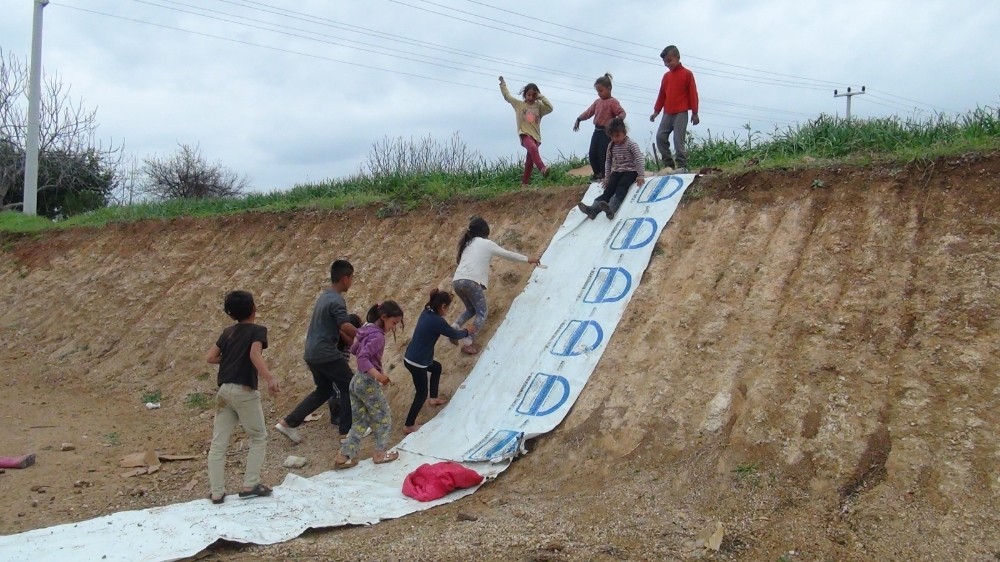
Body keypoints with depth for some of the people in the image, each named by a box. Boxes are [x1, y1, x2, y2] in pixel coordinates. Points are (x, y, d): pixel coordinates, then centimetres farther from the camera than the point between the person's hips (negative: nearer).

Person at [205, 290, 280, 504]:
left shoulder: (228, 332, 14)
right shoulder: (257, 330, -3)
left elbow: (210, 357, 12)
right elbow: (255, 354, -22)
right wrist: (269, 378, -34)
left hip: (224, 390, 6)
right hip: (244, 391, -6)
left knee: (218, 443, 7)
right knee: (259, 438, 11)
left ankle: (216, 493, 9)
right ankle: (250, 486, 6)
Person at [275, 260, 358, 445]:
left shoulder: (324, 296, 14)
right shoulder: (337, 300, -16)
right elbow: (345, 326, -29)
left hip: (312, 353, 9)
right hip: (326, 354, -9)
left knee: (323, 390, 21)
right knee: (350, 387, 5)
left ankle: (288, 422, 18)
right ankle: (346, 431, 10)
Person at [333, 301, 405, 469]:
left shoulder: (366, 329, 7)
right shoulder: (377, 336, -20)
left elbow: (354, 350, 18)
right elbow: (363, 357, -30)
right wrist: (377, 375, -38)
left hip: (356, 380, 9)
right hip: (368, 383, -9)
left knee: (361, 421, 14)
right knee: (384, 417, 10)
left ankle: (344, 456, 10)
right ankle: (380, 453, 17)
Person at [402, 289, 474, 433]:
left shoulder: (426, 313, 3)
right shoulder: (437, 321, -22)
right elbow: (454, 335, -7)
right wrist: (468, 332, 10)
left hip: (410, 357, 9)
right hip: (417, 363, -9)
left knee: (437, 367, 32)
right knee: (422, 394, 7)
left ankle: (433, 398, 45)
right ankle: (409, 425, 16)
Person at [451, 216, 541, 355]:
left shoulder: (467, 244, 25)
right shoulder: (486, 243, 8)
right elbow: (507, 254, 13)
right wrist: (528, 259, 22)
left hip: (457, 281, 7)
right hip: (472, 282, -7)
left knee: (471, 309, 26)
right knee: (481, 313, 6)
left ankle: (454, 328, 5)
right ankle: (468, 343, -8)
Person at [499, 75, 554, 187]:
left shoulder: (538, 106, 11)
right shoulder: (519, 104, 10)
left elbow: (550, 108, -4)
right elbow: (507, 96, 18)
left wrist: (541, 97, -1)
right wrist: (503, 83, 19)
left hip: (536, 136, 3)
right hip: (525, 134, -3)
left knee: (530, 160, 3)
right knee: (533, 148, -35)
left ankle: (525, 182, 12)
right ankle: (542, 168, -46)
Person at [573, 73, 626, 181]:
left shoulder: (612, 102, -10)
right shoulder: (597, 102, 14)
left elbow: (622, 112, -18)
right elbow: (589, 112, 22)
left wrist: (619, 119, -39)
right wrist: (579, 119, 17)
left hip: (606, 132, -8)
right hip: (596, 131, 8)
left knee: (603, 154, -6)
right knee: (592, 154, 8)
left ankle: (605, 175, 6)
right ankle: (597, 173, 23)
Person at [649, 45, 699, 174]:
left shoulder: (687, 74, -1)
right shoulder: (666, 76, 14)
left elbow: (693, 94, -3)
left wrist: (694, 113, -6)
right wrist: (656, 110, 13)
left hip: (681, 113, -6)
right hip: (667, 113, 6)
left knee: (678, 139, -11)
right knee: (660, 137, -3)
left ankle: (682, 166, -7)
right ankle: (669, 164, 4)